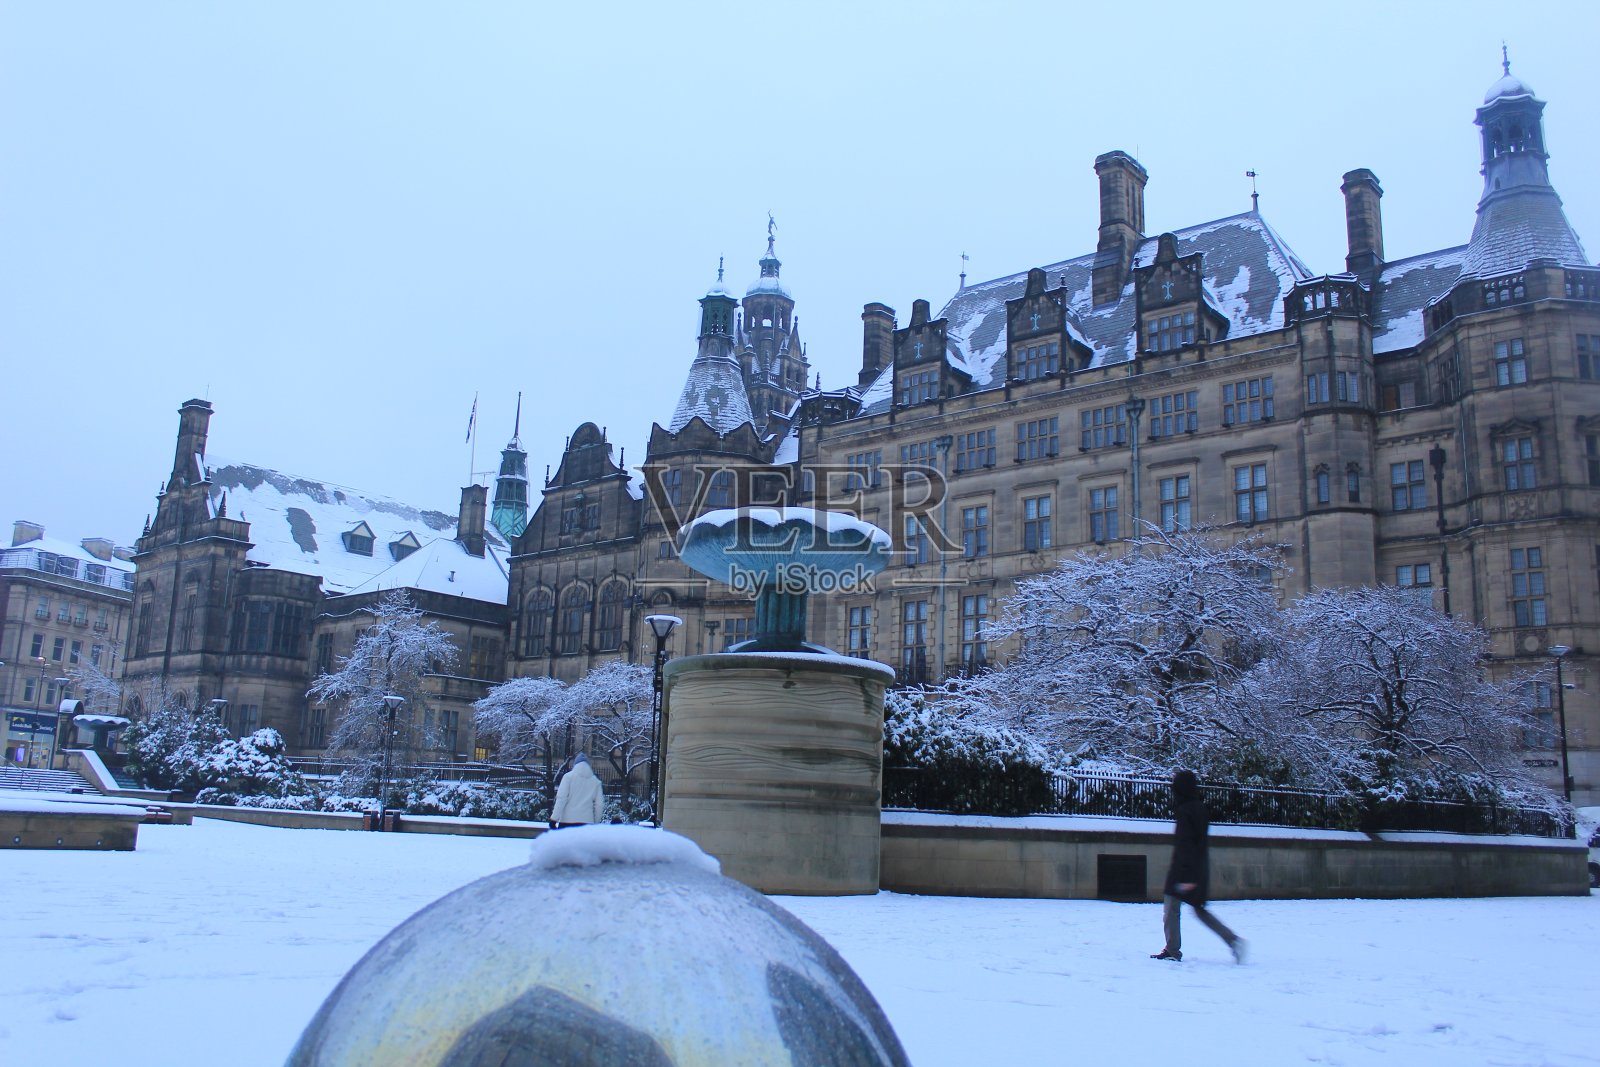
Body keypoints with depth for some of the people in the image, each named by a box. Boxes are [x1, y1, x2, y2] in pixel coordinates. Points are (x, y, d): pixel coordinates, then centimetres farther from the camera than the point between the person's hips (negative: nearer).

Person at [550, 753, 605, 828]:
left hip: (568, 820, -2)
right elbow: (599, 804, 10)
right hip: (587, 821, 2)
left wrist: (554, 818, -6)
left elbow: (561, 798, -7)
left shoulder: (568, 776, 1)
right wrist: (596, 822, 19)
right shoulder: (595, 780, 10)